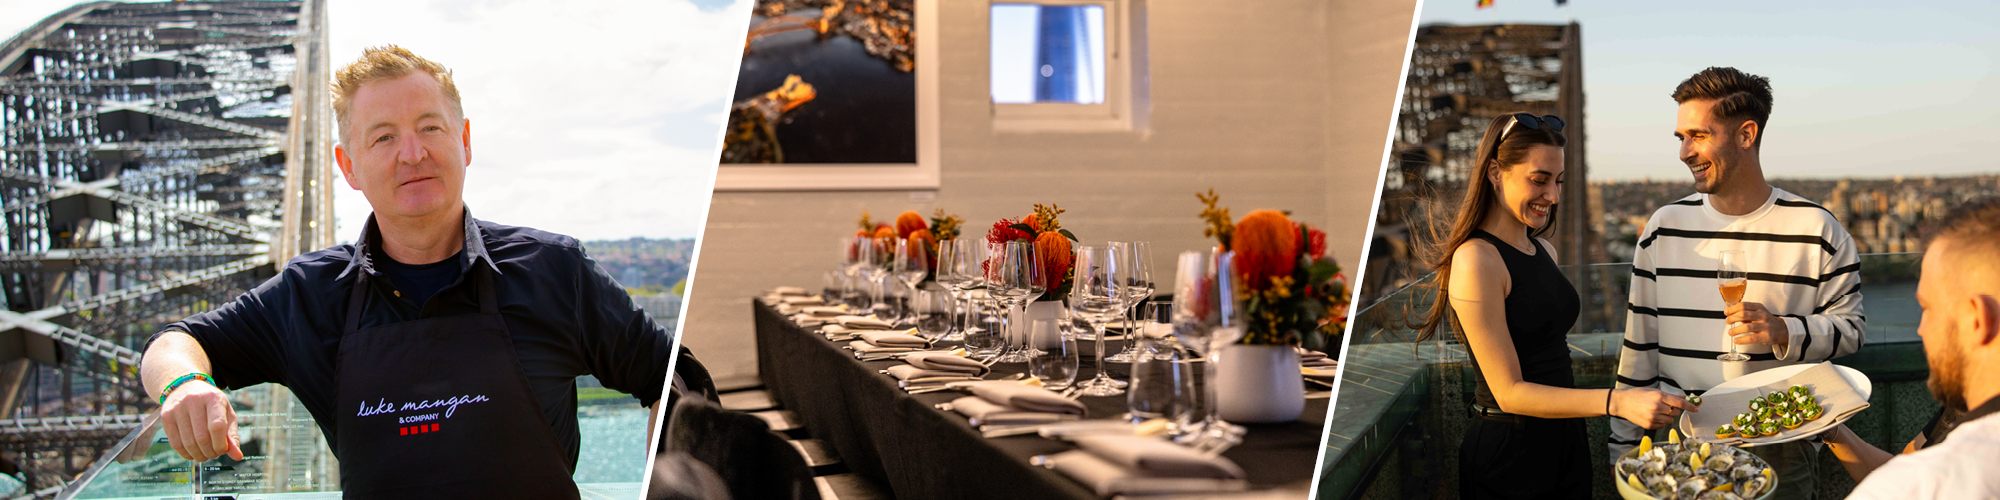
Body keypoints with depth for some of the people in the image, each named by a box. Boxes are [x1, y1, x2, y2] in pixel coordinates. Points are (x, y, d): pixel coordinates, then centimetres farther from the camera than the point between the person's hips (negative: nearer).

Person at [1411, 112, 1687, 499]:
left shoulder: (1544, 251, 9)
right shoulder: (1475, 261, -18)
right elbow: (1510, 392, -20)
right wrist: (1617, 402, -28)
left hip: (1565, 439, 8)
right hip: (1508, 453, -8)